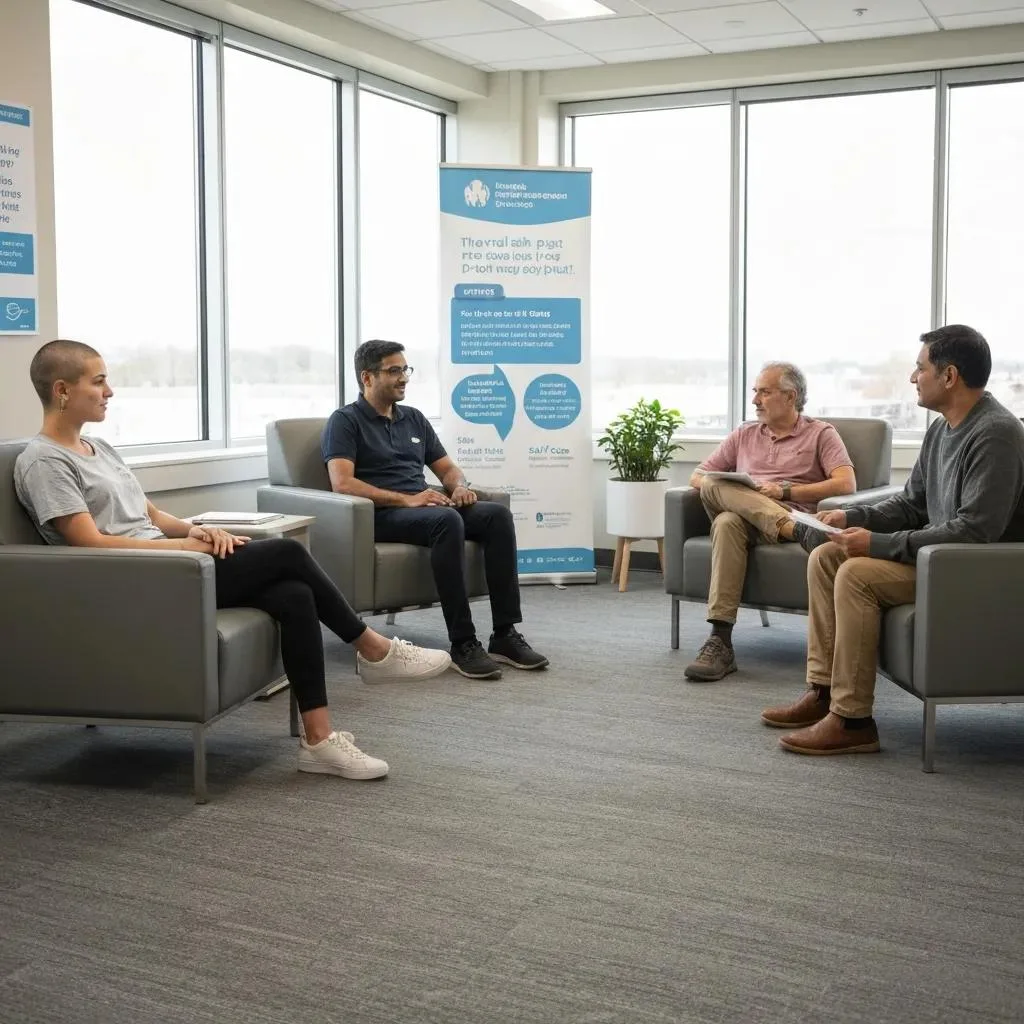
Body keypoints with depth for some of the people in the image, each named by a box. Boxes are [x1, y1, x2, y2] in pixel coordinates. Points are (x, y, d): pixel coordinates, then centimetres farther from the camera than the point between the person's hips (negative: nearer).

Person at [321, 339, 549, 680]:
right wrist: (406, 499, -21)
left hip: (426, 507, 7)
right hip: (382, 514, -7)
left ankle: (505, 635, -23)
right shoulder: (345, 421, 1)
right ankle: (462, 644, -34)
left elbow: (447, 468, 24)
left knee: (498, 515, -20)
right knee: (447, 520, -37)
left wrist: (459, 486, -2)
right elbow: (342, 483, -14)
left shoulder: (414, 418, 22)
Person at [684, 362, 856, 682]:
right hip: (745, 516, 4)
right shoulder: (745, 434, 29)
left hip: (793, 515, -4)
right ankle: (720, 642, -48)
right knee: (727, 522, -38)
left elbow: (846, 484, -4)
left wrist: (785, 492, -11)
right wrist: (718, 487, -3)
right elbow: (698, 476, 24)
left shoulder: (821, 434, 14)